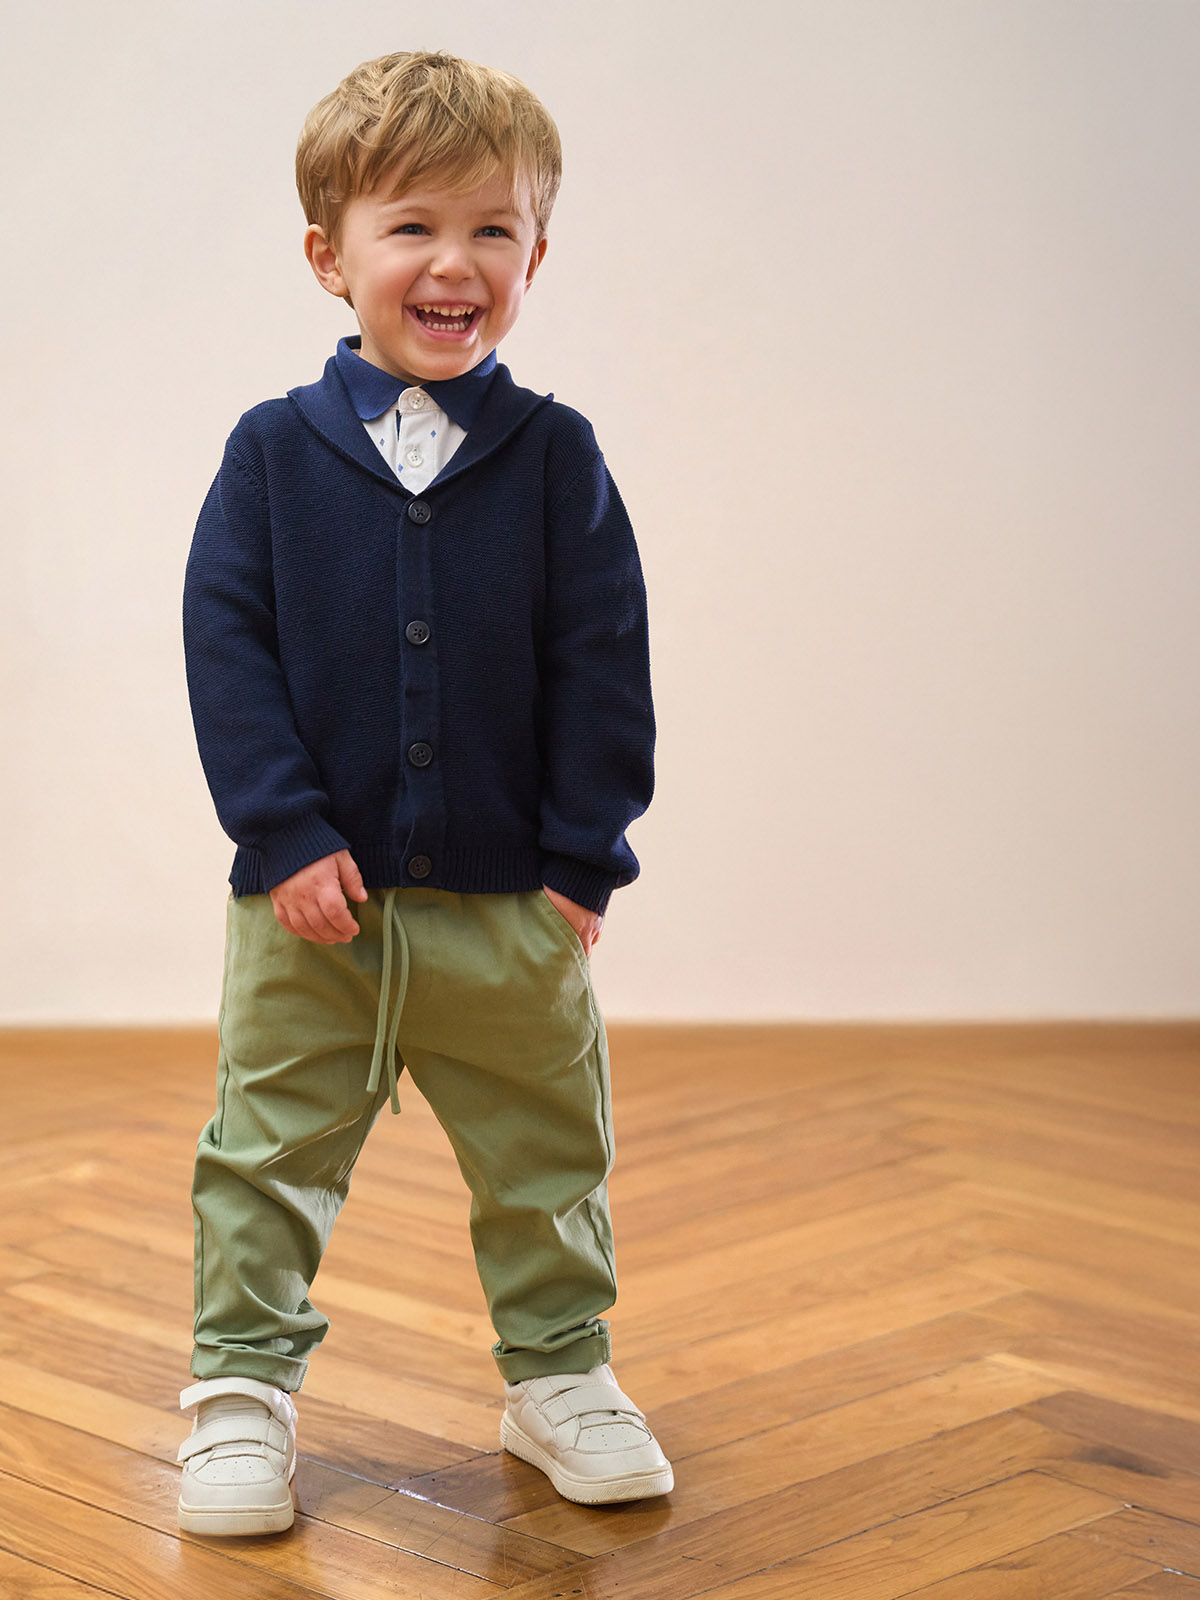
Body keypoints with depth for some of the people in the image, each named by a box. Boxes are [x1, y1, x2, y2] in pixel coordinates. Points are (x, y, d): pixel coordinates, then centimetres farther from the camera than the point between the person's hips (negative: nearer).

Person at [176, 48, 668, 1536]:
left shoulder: (554, 454, -3)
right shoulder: (276, 450, -4)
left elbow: (604, 664, -2)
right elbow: (225, 644, -6)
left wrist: (585, 855, -6)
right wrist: (282, 832, -14)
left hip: (512, 906, 1)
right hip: (313, 904, -1)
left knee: (545, 1154, 14)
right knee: (267, 1151, 9)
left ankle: (558, 1373, 32)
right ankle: (241, 1387, 23)